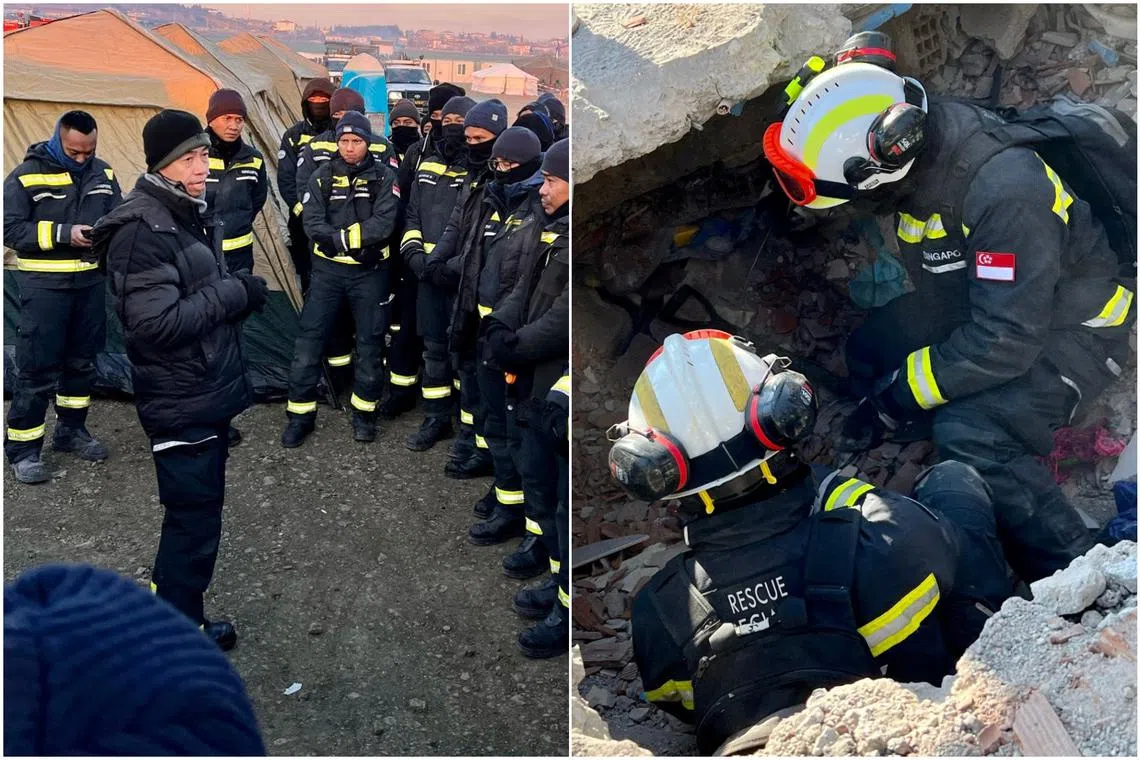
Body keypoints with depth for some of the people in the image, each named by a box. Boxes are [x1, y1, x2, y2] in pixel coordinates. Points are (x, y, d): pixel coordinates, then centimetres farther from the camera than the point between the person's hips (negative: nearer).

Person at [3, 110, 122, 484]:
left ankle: (71, 431, 30)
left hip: (91, 281, 5)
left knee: (82, 361, 14)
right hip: (44, 285, -5)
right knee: (37, 369, -4)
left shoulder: (102, 173, 5)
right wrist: (64, 233, -21)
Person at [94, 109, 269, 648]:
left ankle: (178, 610, 38)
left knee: (200, 507, 20)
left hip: (210, 390, 10)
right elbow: (158, 322, -27)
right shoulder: (142, 230, -21)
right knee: (194, 516, 0)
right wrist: (235, 292, -20)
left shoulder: (193, 213, 9)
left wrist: (239, 289, 0)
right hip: (179, 401, -10)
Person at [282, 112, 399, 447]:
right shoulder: (322, 176, 3)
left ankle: (364, 411, 23)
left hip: (370, 272, -1)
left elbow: (384, 224, -14)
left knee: (370, 341, 7)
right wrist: (350, 240, -21)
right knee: (309, 338, 0)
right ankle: (301, 413, 11)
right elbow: (313, 223, -9)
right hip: (328, 269, 1)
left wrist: (339, 237, -17)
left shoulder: (383, 176, -2)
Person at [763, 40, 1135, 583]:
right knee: (870, 349, 7)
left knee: (969, 433, -28)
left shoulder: (1005, 193, -36)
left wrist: (899, 393, -24)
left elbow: (1006, 342, -33)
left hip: (1068, 329, -9)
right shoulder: (918, 148, -12)